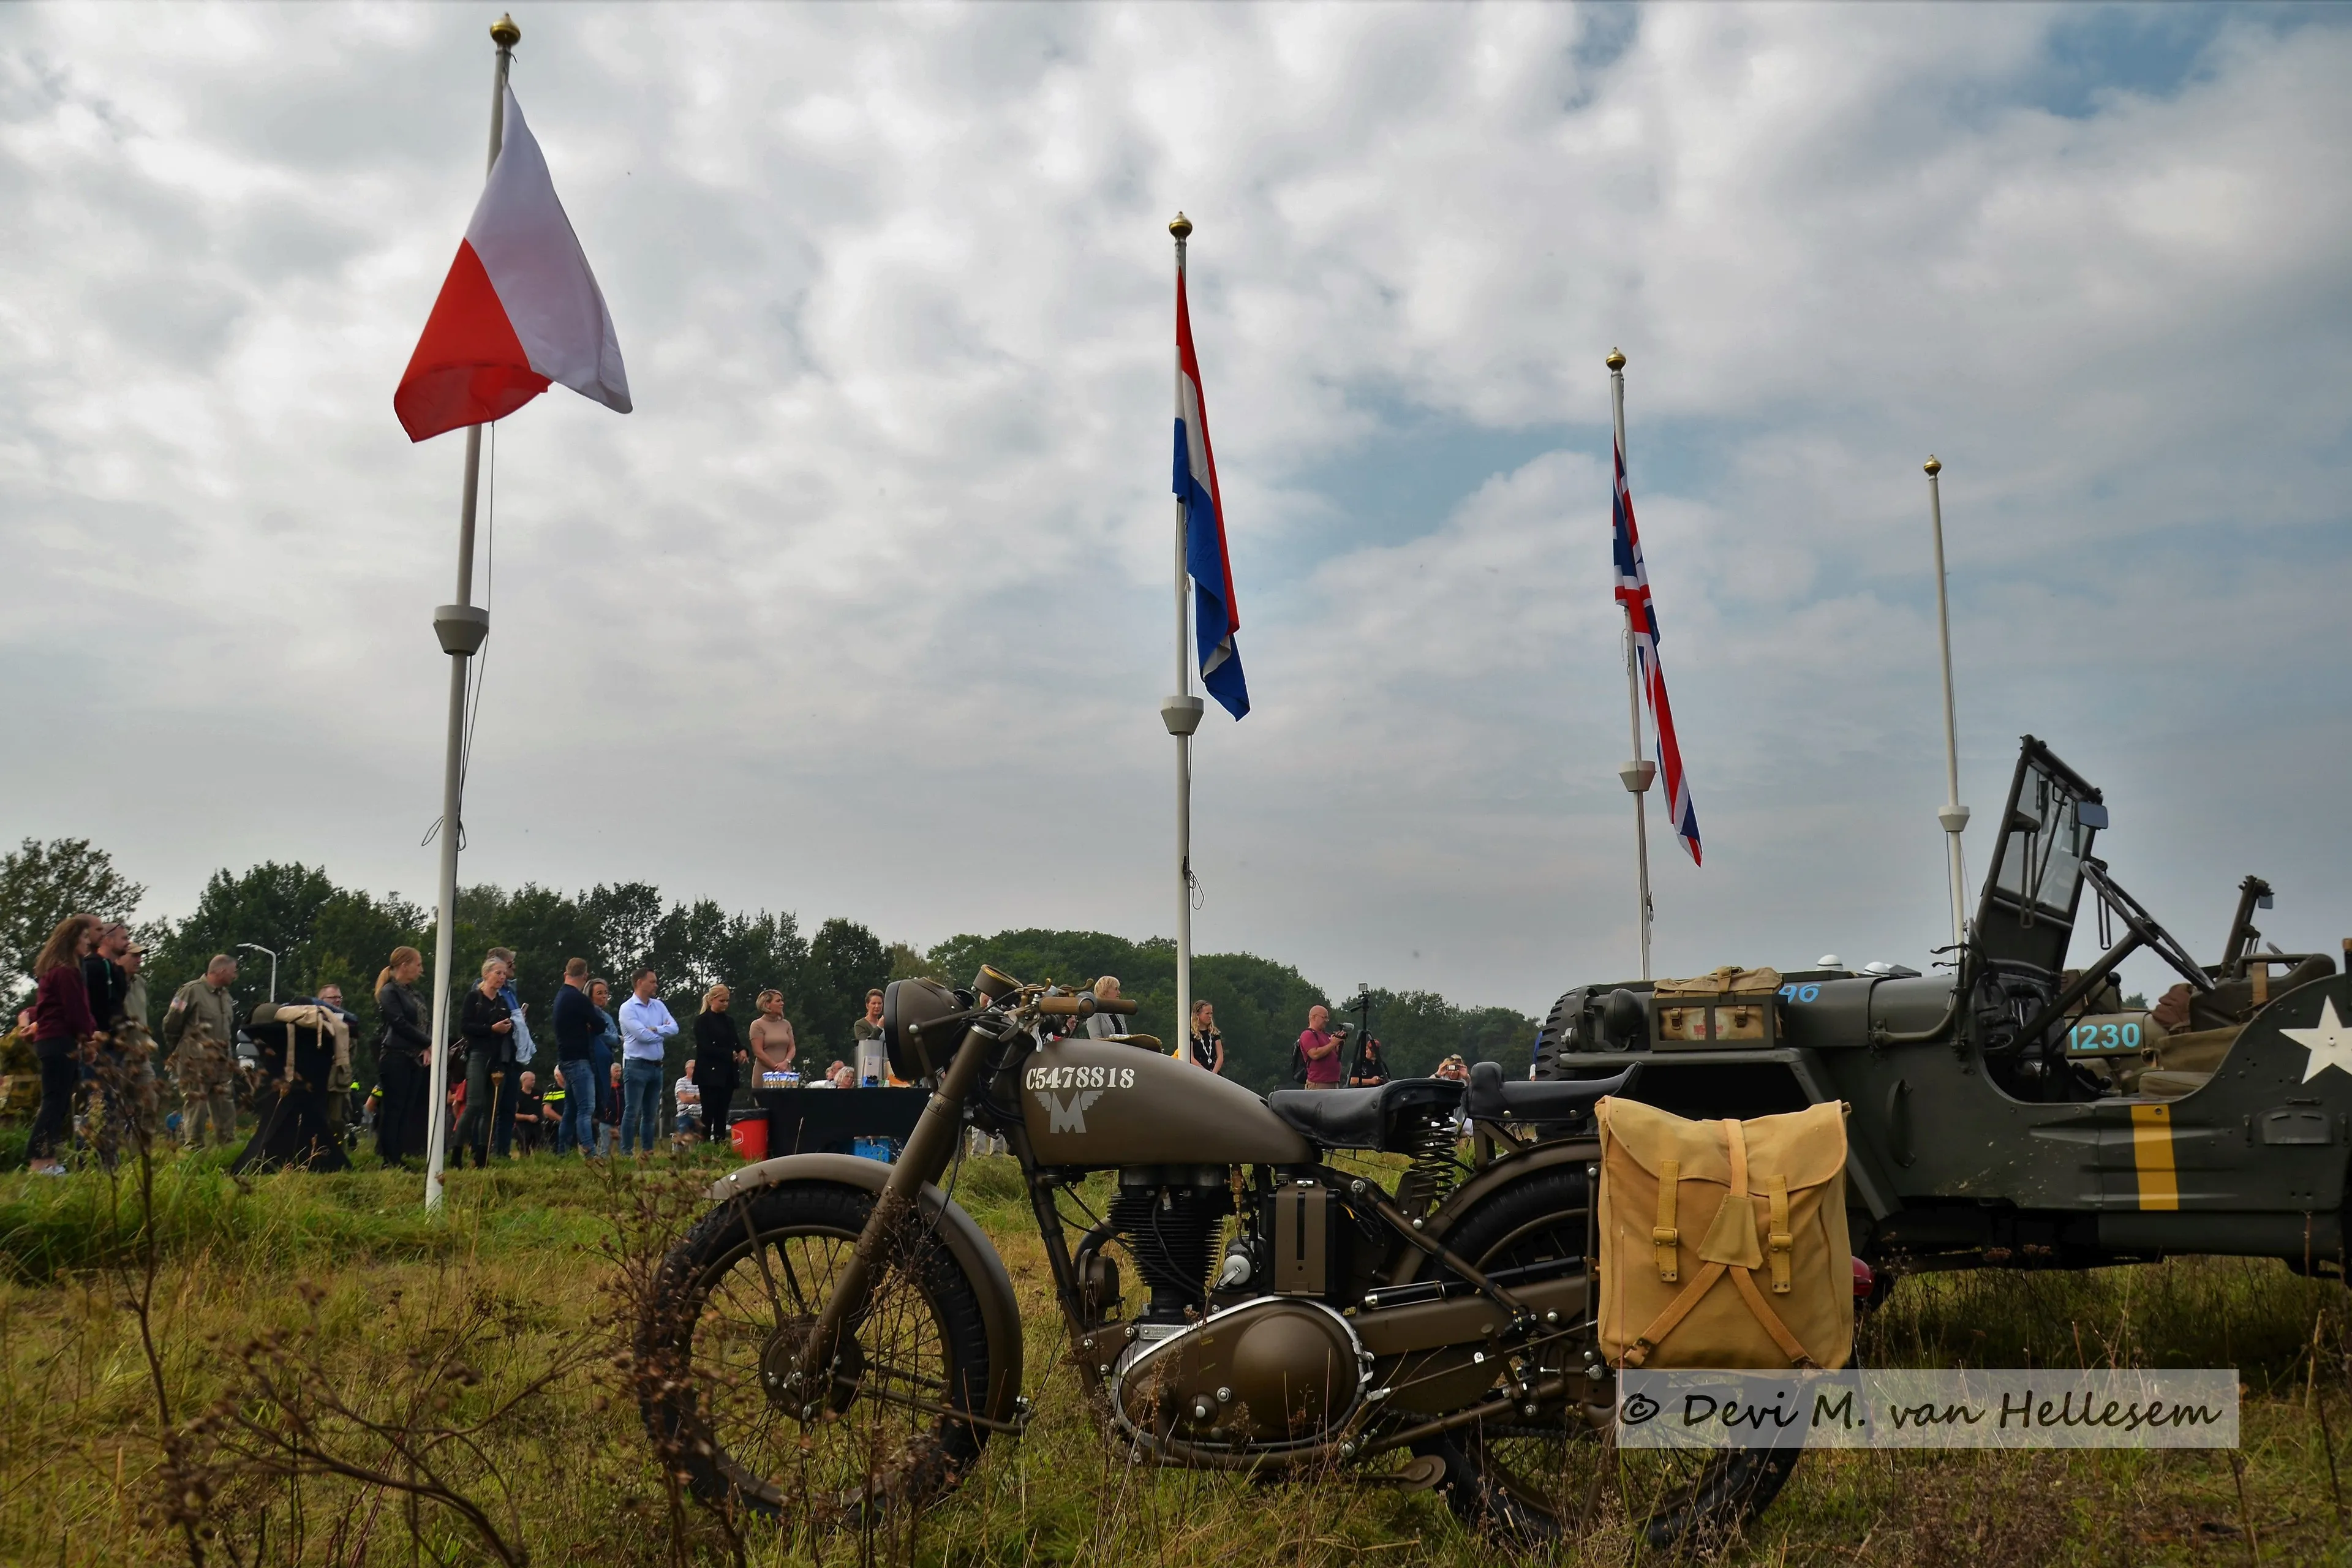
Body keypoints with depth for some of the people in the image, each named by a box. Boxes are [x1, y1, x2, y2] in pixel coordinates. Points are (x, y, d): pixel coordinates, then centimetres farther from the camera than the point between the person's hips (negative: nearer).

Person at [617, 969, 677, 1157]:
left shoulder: (658, 1006, 12)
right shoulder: (628, 1008, -7)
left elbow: (674, 1029, 1)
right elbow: (643, 1035, -17)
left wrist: (655, 1030, -13)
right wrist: (663, 1033, -2)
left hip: (656, 1066, 7)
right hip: (636, 1065, -7)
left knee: (651, 1113, 11)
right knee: (632, 1112, -7)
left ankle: (648, 1151, 17)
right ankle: (626, 1152, -4)